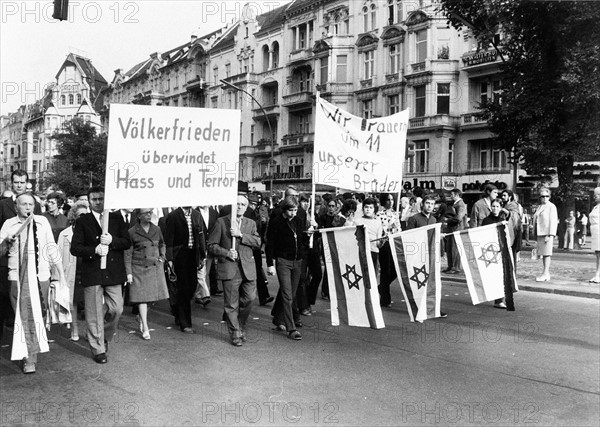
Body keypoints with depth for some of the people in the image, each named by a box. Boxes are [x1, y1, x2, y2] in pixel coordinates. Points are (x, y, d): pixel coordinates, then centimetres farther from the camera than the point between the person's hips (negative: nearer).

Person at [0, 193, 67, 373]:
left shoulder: (42, 222, 7)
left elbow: (52, 249, 9)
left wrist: (61, 276, 7)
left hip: (41, 277, 1)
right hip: (18, 278, -1)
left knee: (38, 317, 7)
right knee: (23, 317, -5)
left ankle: (31, 356, 23)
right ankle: (29, 359, 2)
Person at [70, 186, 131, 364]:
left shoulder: (117, 218, 10)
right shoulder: (82, 221, 4)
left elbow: (127, 242, 4)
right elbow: (75, 248, -3)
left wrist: (112, 240, -14)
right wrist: (95, 250, -17)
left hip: (114, 272, 2)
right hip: (92, 273, -2)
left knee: (116, 309, 3)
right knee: (94, 314, 2)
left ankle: (104, 337, 30)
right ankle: (98, 349, 13)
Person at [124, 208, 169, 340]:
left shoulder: (156, 229, 5)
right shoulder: (132, 232, -7)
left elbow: (162, 245, 23)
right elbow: (127, 253, -4)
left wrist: (162, 257, 8)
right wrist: (128, 272, -7)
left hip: (155, 267, 4)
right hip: (139, 268, -4)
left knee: (153, 295, 7)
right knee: (142, 297, -5)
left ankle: (141, 316, 35)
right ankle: (145, 328, 2)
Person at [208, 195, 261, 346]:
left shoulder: (251, 223, 14)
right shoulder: (221, 222, 4)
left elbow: (257, 242, -2)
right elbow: (212, 245, 1)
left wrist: (240, 234, -12)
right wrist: (226, 253, -14)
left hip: (248, 268, 3)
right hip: (229, 268, -3)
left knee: (250, 298, -2)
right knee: (232, 304, 1)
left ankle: (240, 326, 23)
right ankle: (235, 334, 15)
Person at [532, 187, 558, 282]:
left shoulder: (551, 206, -5)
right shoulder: (539, 207, 18)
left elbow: (553, 221, -12)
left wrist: (550, 235, -19)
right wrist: (536, 233, 13)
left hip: (547, 233, -8)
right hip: (540, 233, 8)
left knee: (547, 253, -9)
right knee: (543, 253, 8)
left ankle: (545, 273, -10)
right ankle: (546, 274, 14)